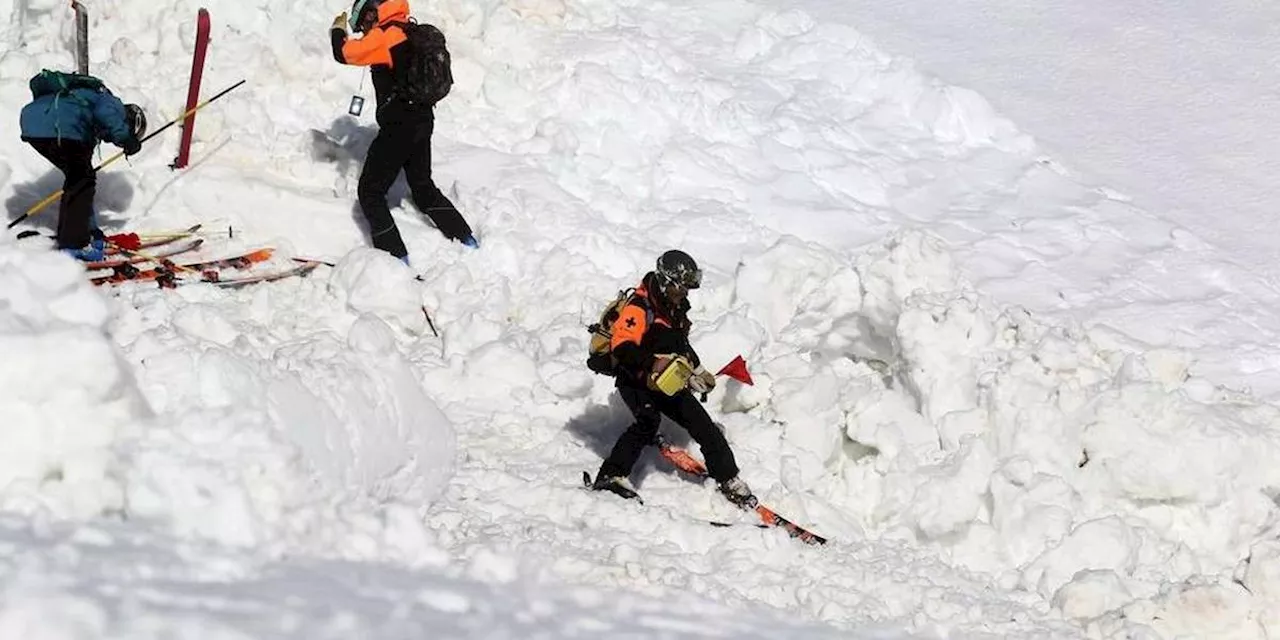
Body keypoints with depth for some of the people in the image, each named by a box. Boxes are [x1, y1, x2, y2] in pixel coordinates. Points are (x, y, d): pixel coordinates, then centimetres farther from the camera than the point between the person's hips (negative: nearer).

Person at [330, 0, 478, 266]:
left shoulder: (386, 35, -16)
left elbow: (345, 53, -17)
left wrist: (338, 31, 1)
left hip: (399, 125, -9)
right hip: (422, 121, 9)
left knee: (370, 193, -1)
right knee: (423, 188, 24)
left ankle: (395, 257, -9)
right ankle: (468, 242, 25)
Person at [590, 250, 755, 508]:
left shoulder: (676, 308, 13)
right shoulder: (639, 308, -16)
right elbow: (622, 347, -28)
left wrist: (697, 370, 35)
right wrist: (650, 365, -40)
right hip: (635, 380, -8)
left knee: (702, 425, 7)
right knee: (648, 421, -34)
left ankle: (728, 480, 21)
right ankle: (612, 476, -40)